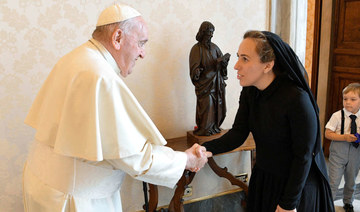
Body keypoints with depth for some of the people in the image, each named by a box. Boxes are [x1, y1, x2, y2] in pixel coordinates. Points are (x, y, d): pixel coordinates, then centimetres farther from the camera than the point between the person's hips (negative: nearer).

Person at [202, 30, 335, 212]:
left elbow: (303, 156, -21)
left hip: (296, 183, -6)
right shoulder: (249, 92, -5)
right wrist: (206, 149, -28)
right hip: (262, 178, 6)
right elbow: (238, 133, -9)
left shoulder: (296, 98, -27)